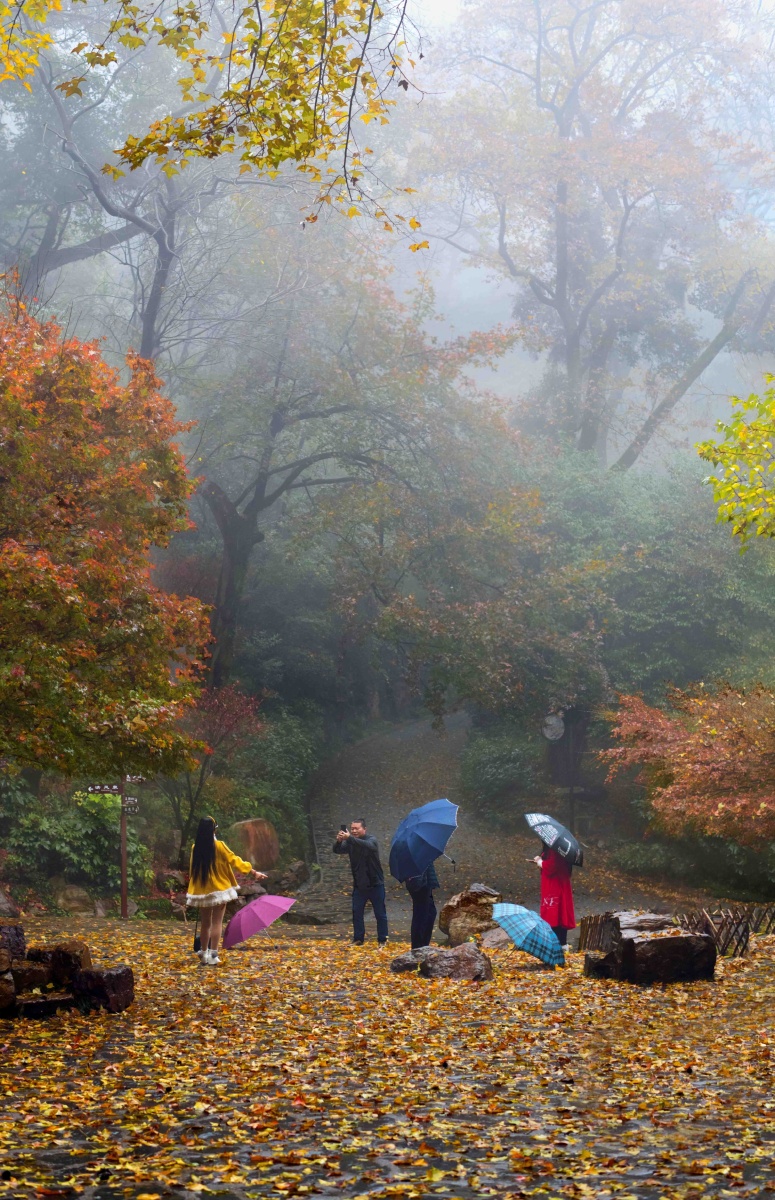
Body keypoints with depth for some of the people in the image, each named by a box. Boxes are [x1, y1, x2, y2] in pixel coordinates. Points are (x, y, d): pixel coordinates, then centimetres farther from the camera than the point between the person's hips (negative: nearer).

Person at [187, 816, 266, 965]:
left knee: (205, 923, 15)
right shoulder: (219, 846, -12)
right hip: (219, 889, -4)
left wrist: (193, 888, 20)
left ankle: (204, 954, 19)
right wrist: (253, 872, -1)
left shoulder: (195, 848, 0)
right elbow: (234, 860, -9)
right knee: (217, 922, -1)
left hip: (201, 891, 4)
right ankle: (213, 955, -7)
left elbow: (192, 869, 8)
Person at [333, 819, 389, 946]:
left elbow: (367, 845, -35)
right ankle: (358, 939, 14)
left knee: (380, 914, 1)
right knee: (356, 912, 4)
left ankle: (382, 940, 10)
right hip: (359, 885, 4)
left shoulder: (371, 840, -11)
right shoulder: (350, 843, 3)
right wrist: (338, 841, -35)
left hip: (375, 884, -4)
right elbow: (337, 850, -12)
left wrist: (349, 838, -47)